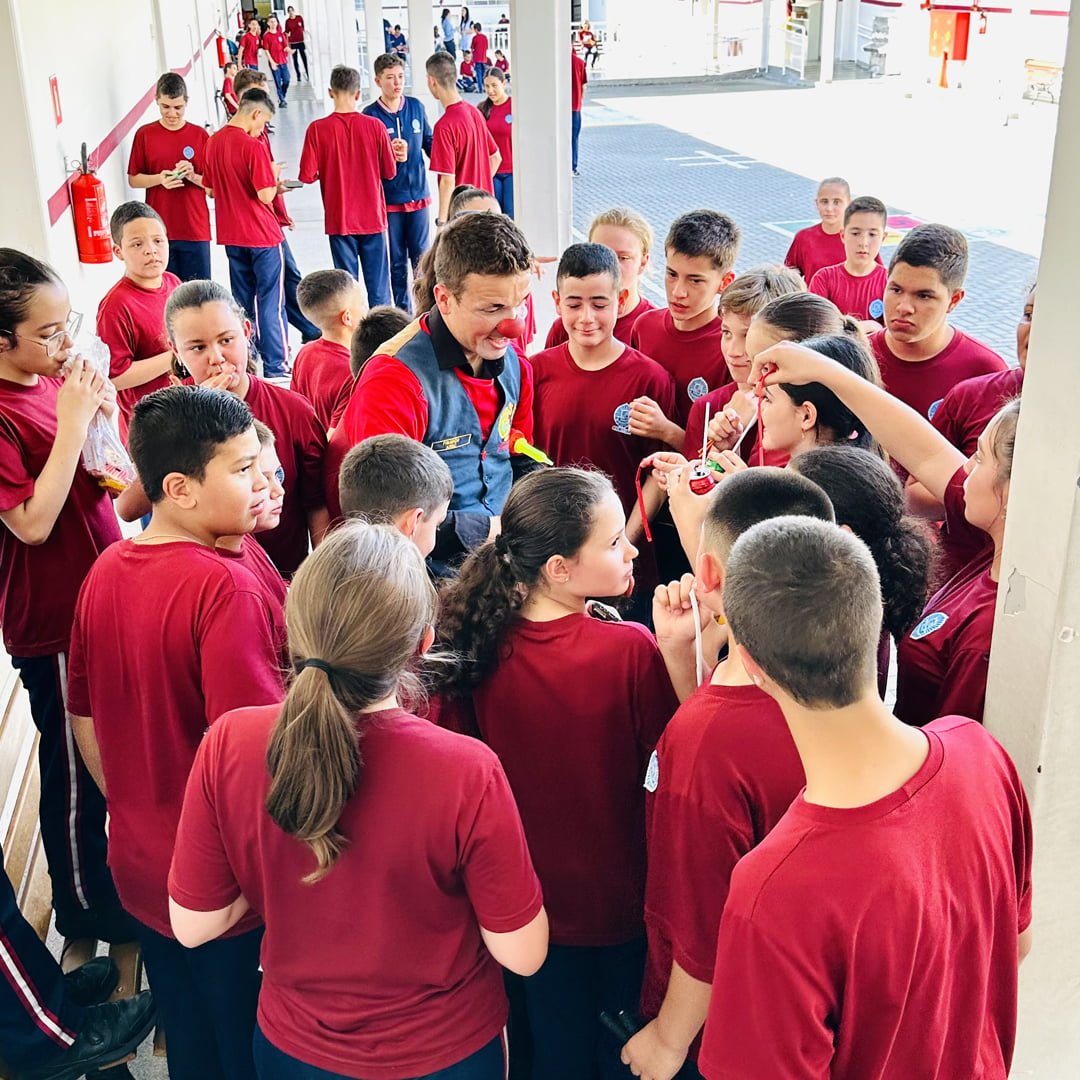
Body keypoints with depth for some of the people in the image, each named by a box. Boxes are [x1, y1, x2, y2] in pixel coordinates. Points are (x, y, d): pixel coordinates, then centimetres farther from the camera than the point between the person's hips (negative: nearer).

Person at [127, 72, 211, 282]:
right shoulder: (144, 134, 3)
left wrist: (192, 176, -15)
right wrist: (159, 179, -13)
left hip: (195, 229, 0)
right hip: (158, 230, 0)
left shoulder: (200, 135, 4)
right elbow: (133, 179, 6)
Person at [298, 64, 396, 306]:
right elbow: (390, 171, -2)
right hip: (373, 218, 1)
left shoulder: (317, 129, -10)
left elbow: (307, 176, -9)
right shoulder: (374, 125, -8)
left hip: (339, 220, -1)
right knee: (378, 286, 8)